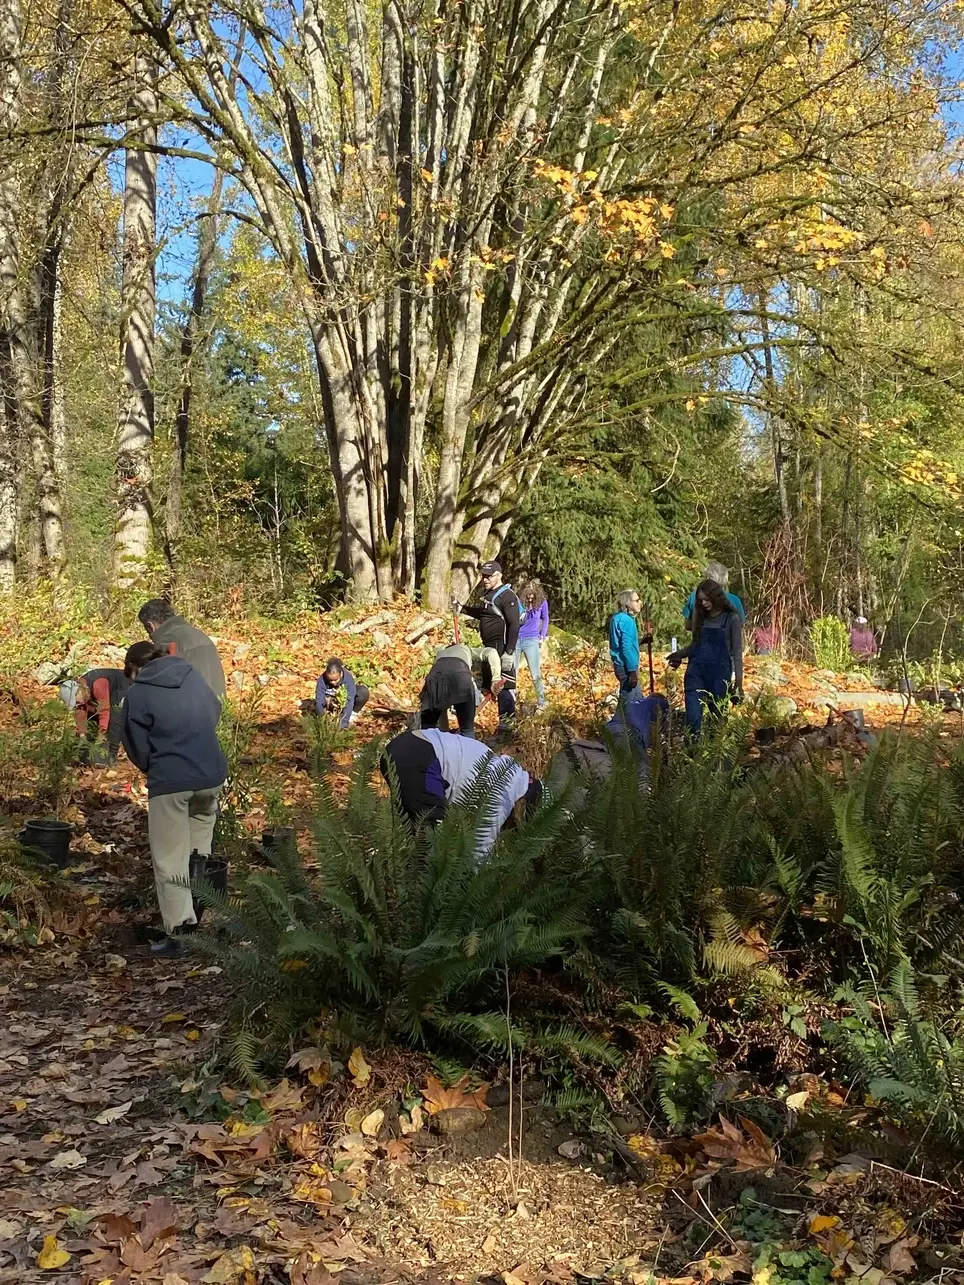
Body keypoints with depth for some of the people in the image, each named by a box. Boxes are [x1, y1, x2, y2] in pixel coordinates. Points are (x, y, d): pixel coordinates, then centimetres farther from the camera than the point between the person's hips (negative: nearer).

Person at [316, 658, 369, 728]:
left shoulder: (348, 679, -37)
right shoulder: (322, 680, -31)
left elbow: (349, 702, -41)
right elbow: (319, 701, -31)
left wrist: (342, 724, -47)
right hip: (333, 697, 2)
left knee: (364, 692, -32)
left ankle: (353, 714, -9)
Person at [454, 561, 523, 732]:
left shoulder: (507, 596, -15)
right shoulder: (487, 593, 13)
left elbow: (514, 625, -20)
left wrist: (509, 652, -24)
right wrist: (463, 609, 17)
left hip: (501, 648, -9)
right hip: (488, 647, 9)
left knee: (503, 684, -6)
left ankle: (506, 721, 2)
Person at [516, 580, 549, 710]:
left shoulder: (542, 602, -7)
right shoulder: (518, 601, -10)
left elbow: (545, 620, 11)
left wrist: (542, 637, 7)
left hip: (531, 641, 0)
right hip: (515, 640, 0)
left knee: (536, 674, 0)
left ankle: (541, 702, 10)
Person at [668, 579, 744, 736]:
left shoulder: (732, 618, -3)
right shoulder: (701, 617, 10)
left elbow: (737, 651, -4)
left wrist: (738, 682, -8)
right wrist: (680, 654, 4)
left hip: (720, 673, -3)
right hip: (696, 671, 3)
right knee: (693, 716, -9)